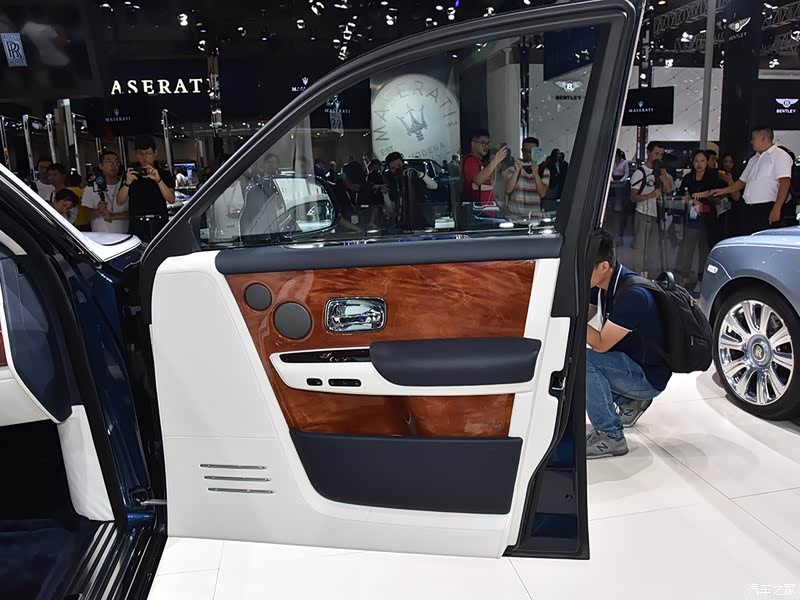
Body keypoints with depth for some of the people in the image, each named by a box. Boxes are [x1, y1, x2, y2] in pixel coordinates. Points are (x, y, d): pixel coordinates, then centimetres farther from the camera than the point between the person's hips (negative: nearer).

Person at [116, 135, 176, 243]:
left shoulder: (164, 174, 11)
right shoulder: (130, 174, 14)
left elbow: (171, 200, -5)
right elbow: (119, 202, 6)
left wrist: (158, 180, -17)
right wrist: (127, 183, -10)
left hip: (159, 224, -1)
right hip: (137, 225, 1)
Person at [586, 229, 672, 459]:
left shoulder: (633, 295, -29)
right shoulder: (603, 284, -4)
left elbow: (601, 344, -27)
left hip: (649, 377, -9)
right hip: (629, 364, 9)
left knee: (584, 360, -28)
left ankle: (610, 437, -16)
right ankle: (629, 401, 17)